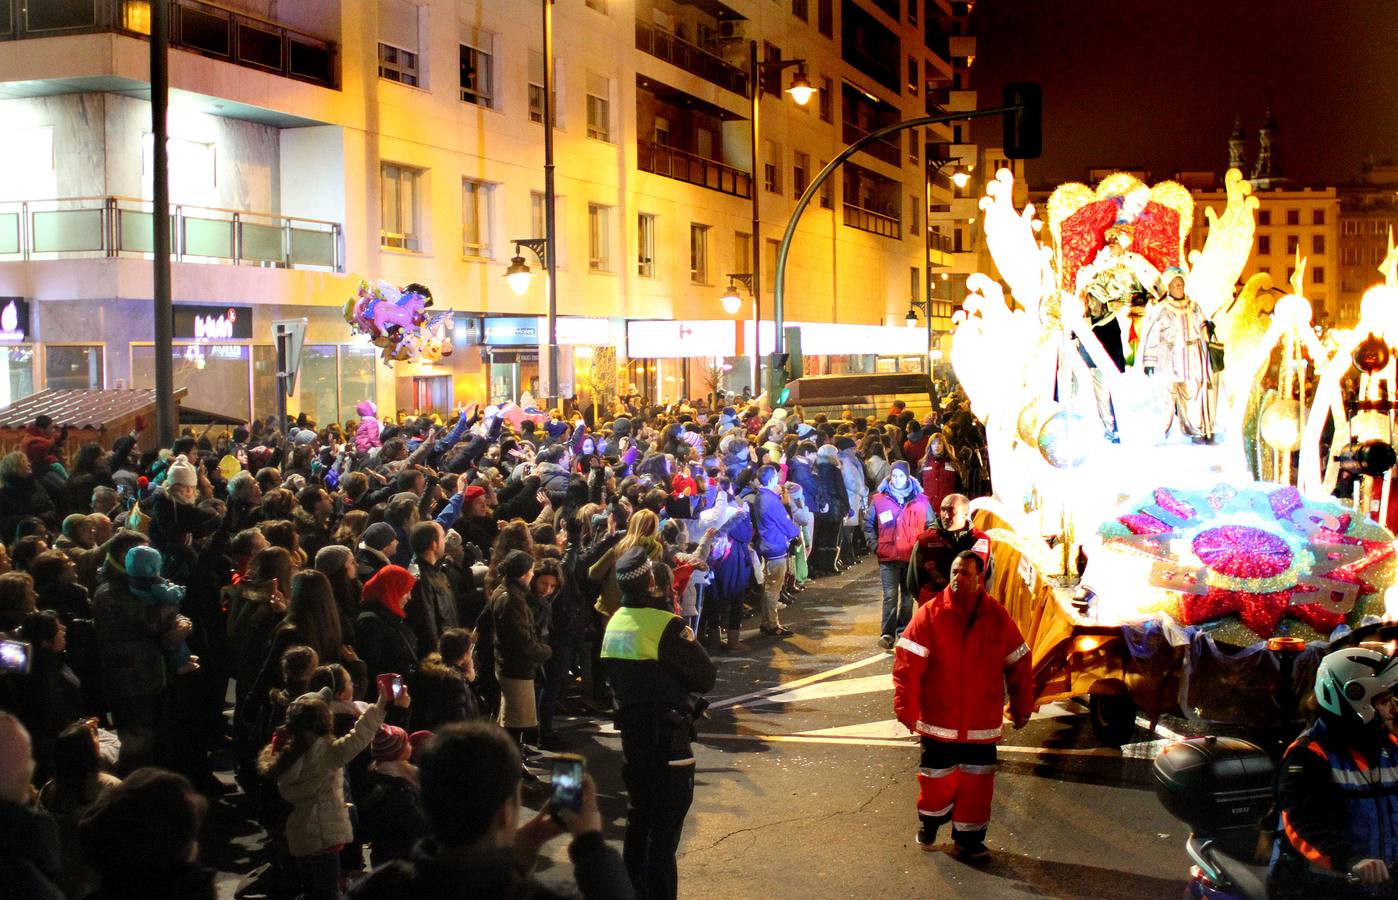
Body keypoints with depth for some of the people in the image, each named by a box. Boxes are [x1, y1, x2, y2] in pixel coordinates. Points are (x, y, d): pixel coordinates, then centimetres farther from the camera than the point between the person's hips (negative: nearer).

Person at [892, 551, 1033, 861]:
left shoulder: (997, 617, -2)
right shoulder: (931, 613, -9)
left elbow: (1018, 664, 7)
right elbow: (907, 661, -10)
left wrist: (1022, 708, 11)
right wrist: (906, 707, -12)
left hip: (982, 723, 2)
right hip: (938, 720, -2)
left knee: (977, 780, 7)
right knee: (937, 778, 10)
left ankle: (968, 837, 23)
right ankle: (929, 824, 37)